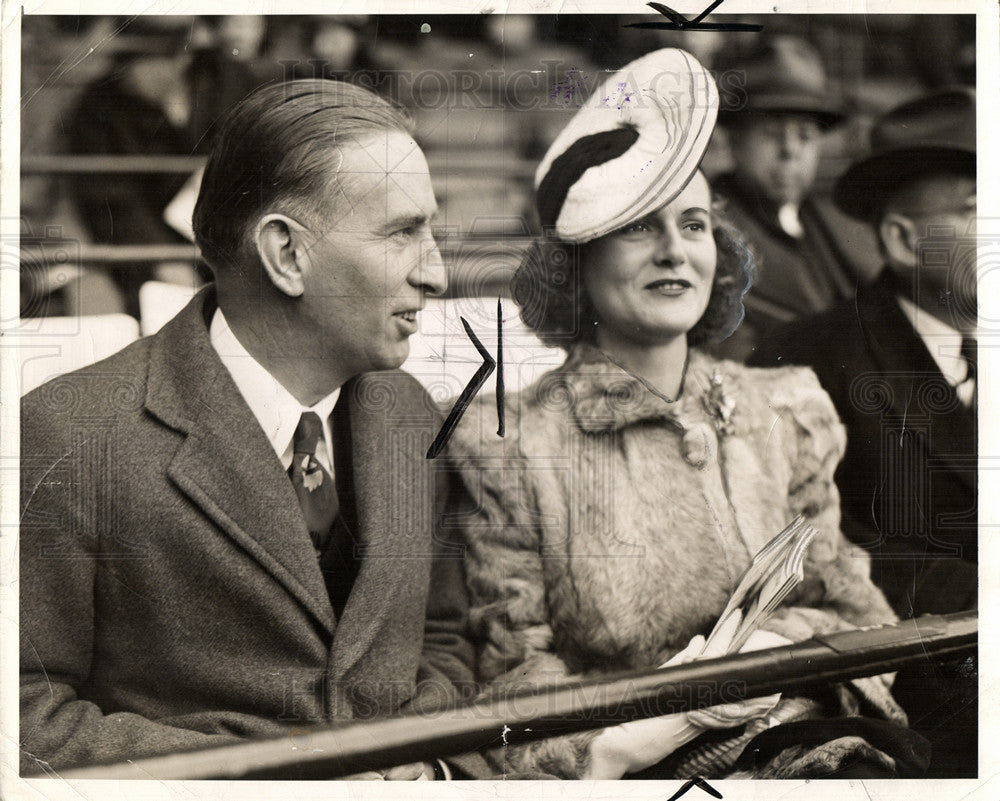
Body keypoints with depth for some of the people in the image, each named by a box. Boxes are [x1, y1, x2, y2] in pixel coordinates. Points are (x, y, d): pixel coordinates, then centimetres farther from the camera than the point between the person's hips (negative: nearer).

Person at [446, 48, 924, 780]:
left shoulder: (786, 415, 14)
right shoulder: (510, 447, 1)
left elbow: (854, 609, 20)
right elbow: (513, 669, 2)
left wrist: (779, 645, -3)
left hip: (806, 744, 5)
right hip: (629, 770, -5)